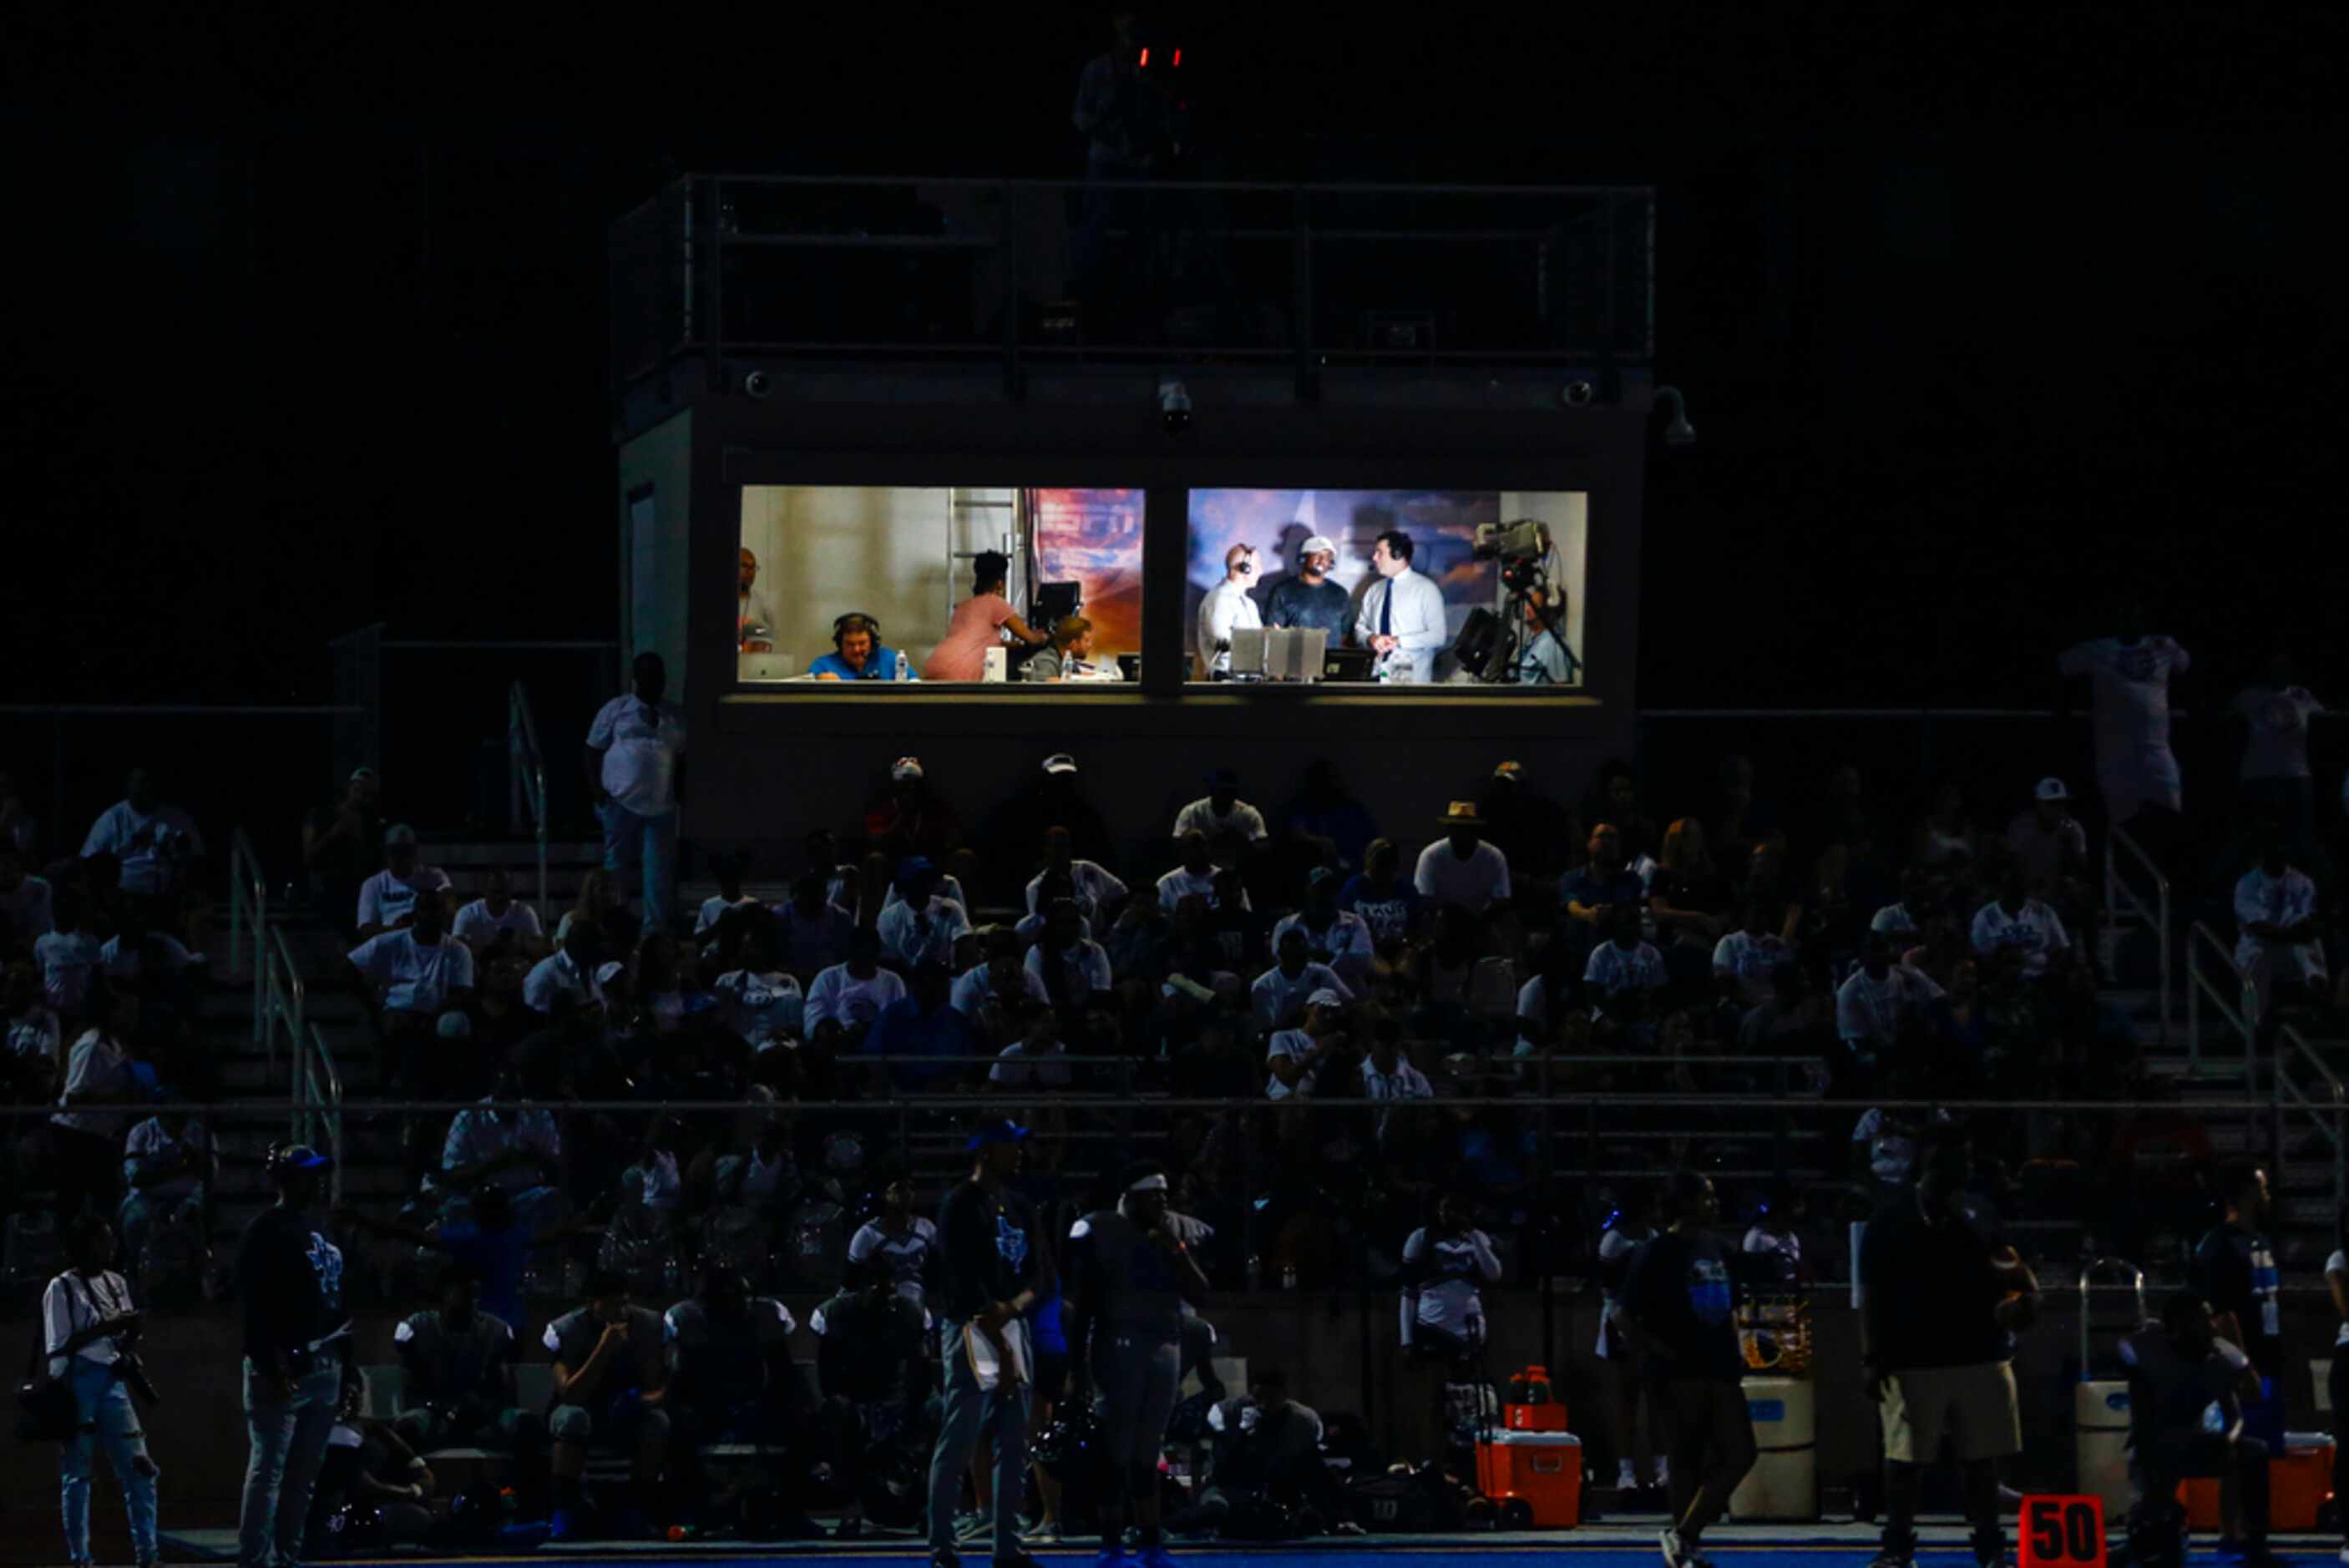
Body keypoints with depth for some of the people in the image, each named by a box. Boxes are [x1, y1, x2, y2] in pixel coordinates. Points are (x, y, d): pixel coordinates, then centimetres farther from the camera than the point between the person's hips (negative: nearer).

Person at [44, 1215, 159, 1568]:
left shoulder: (116, 1284, 11)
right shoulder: (62, 1288, -6)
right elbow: (59, 1348, -10)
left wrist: (132, 1329, -7)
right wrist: (103, 1328, -17)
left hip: (112, 1382, 6)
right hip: (77, 1384, -6)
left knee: (139, 1469, -1)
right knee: (78, 1473, -1)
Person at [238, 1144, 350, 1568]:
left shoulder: (316, 1228, 18)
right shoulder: (267, 1230, -9)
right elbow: (254, 1302, -16)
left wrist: (345, 1357, 15)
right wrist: (272, 1367, -21)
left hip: (324, 1364, 9)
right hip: (284, 1365, -9)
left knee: (304, 1473, 11)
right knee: (268, 1468, -10)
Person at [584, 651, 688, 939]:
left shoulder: (676, 716, 14)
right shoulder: (615, 710, 5)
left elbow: (683, 757, 19)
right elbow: (592, 751, 6)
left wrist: (681, 788, 3)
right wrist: (595, 786, -7)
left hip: (661, 805, 2)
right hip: (621, 801, -2)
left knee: (658, 870, 1)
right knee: (617, 865, 6)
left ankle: (655, 929, 6)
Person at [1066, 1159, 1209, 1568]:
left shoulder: (1171, 1236, 15)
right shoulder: (1098, 1232, -1)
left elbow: (1199, 1294, 10)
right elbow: (1081, 1304, -2)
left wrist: (1175, 1252, -3)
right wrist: (1077, 1366, -6)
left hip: (1166, 1347, 5)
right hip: (1118, 1346, -5)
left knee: (1147, 1452, 8)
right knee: (1115, 1449, -6)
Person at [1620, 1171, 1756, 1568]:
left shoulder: (1717, 1251, 14)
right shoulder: (1658, 1254, -8)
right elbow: (1630, 1315, -10)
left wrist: (1736, 1349, 13)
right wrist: (1662, 1352, -14)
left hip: (1720, 1371, 7)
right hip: (1681, 1373, -7)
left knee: (1739, 1454, 1)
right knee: (1688, 1461, -3)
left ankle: (1684, 1536, 7)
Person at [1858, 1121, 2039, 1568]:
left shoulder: (1980, 1216, 11)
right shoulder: (1892, 1221, -1)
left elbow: (2010, 1271, 18)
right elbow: (1871, 1293, -3)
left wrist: (2024, 1294, -6)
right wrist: (1872, 1357, -10)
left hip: (1980, 1356, 3)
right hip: (1913, 1360, -3)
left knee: (1982, 1457, 6)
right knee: (1906, 1458, -1)